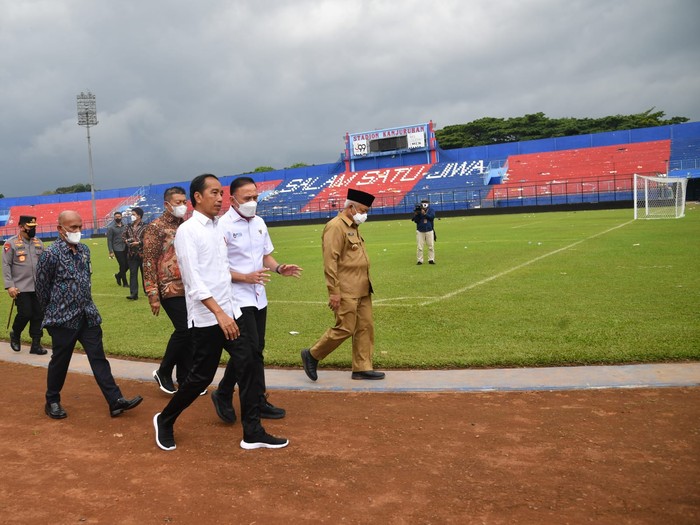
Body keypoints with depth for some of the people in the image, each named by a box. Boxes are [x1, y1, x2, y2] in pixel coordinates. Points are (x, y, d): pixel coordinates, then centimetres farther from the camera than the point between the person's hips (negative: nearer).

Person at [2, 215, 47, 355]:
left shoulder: (38, 243, 11)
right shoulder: (11, 243, -3)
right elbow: (6, 266, -5)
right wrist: (9, 286, -12)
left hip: (38, 287, 5)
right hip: (21, 288, -5)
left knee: (39, 315, 3)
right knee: (25, 314, -6)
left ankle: (36, 344, 13)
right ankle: (15, 335, 24)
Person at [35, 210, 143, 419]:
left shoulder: (84, 250, 7)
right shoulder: (51, 254, -12)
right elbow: (42, 287, -5)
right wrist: (52, 312, 5)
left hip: (88, 316, 5)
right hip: (63, 319, -5)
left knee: (98, 358, 5)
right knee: (60, 361, 9)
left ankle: (116, 401, 6)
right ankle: (52, 402, 29)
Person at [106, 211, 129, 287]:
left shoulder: (124, 226, 10)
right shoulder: (111, 228, -4)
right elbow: (109, 240, -5)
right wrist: (111, 252, -9)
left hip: (125, 248, 5)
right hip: (117, 249, -5)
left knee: (127, 264, 2)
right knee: (122, 265, -3)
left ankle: (118, 275, 30)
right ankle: (125, 283, 8)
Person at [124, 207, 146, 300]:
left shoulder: (144, 227, -6)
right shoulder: (129, 227, 11)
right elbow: (124, 236, 21)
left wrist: (138, 242, -17)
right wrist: (127, 240, 0)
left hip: (142, 253, -4)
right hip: (132, 254, 4)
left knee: (144, 272, 7)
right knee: (132, 273, -1)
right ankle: (133, 293, -3)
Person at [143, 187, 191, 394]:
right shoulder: (156, 228, -6)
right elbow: (149, 263, -9)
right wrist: (153, 295, -13)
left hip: (190, 289, 6)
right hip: (171, 290, -6)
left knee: (189, 333, 8)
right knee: (184, 330, -10)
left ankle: (184, 378, 20)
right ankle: (163, 372, 11)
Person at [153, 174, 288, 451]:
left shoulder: (219, 227, 11)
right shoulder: (187, 231, -12)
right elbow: (193, 280, -19)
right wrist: (219, 313, -26)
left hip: (230, 312, 7)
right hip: (206, 317, -7)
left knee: (249, 365, 2)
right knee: (201, 376, 3)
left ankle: (253, 432, 11)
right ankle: (164, 421, 27)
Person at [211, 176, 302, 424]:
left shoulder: (259, 223, 10)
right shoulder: (223, 226, -13)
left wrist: (279, 268, -1)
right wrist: (246, 277, -23)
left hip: (258, 297, 8)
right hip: (237, 299, -8)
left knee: (255, 350, 12)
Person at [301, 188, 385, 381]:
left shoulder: (353, 226, 17)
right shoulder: (335, 226, -14)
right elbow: (330, 262, -19)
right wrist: (334, 292, -21)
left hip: (362, 290, 9)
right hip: (346, 292, -9)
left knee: (365, 327, 9)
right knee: (344, 329, -4)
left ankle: (362, 368, 17)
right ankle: (312, 355, 13)